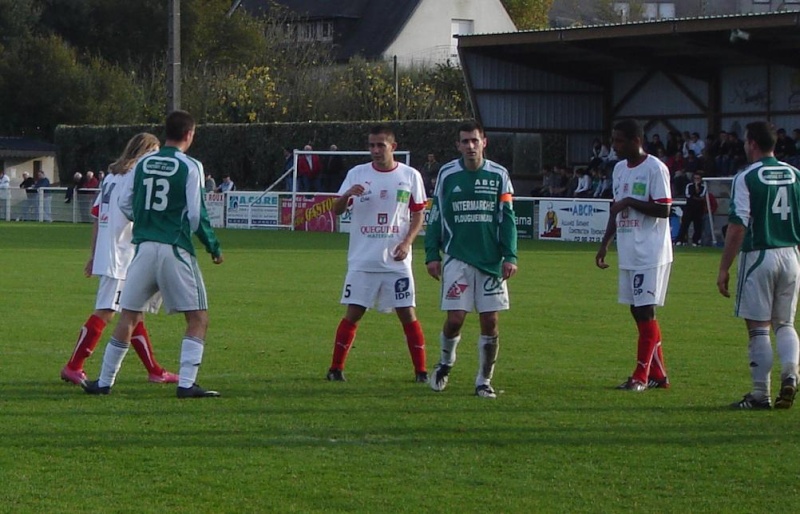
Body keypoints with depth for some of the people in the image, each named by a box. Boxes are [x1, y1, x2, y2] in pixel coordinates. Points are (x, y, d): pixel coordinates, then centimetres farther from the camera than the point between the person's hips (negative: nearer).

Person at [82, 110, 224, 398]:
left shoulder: (143, 164, 10)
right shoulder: (190, 167, -5)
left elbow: (125, 205, 15)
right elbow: (196, 214, -8)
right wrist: (213, 247, 6)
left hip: (144, 246, 5)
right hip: (176, 250, -5)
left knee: (128, 316, 13)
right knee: (198, 319, 2)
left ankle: (105, 382, 16)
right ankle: (186, 383, -10)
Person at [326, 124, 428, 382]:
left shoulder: (410, 176, 3)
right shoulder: (356, 174, 3)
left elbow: (418, 213, 8)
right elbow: (336, 210, 3)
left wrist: (407, 242, -7)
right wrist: (347, 195, -20)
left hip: (396, 261, 0)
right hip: (362, 261, 0)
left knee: (407, 313, -1)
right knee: (353, 313, -1)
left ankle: (421, 371, 4)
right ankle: (335, 368, 7)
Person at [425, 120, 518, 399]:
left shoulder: (498, 175, 3)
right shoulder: (447, 174, 3)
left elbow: (507, 219, 5)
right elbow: (435, 217, 8)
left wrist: (510, 256, -3)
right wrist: (432, 255, 3)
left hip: (491, 260, 1)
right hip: (457, 258, -1)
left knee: (490, 320, 0)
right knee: (455, 318, -9)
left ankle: (484, 381, 13)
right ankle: (445, 362, 20)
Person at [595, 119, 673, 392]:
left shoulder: (655, 169, -11)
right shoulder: (619, 168, 14)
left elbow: (664, 210, -16)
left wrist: (630, 202, -16)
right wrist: (604, 243, 19)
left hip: (650, 253, -8)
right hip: (628, 253, 8)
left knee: (645, 311, -8)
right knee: (638, 312, 9)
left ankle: (641, 376, -5)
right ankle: (657, 375, 15)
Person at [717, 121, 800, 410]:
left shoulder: (746, 177, -8)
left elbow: (738, 226, -13)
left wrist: (724, 268, -9)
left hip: (758, 255, -5)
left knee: (758, 327, 2)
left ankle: (760, 394, 4)